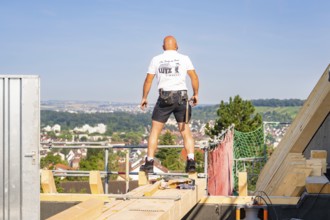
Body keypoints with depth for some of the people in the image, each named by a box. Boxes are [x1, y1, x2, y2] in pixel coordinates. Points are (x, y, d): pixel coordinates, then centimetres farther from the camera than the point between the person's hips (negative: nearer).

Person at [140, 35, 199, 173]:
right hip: (181, 97, 1)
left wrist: (144, 97, 15)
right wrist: (196, 94, 10)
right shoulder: (184, 58, 5)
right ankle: (191, 161, -5)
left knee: (155, 131, 6)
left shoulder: (156, 59, 6)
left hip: (164, 98, -1)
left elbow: (148, 80, 6)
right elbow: (194, 77, -1)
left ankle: (149, 163, 2)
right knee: (185, 131, 7)